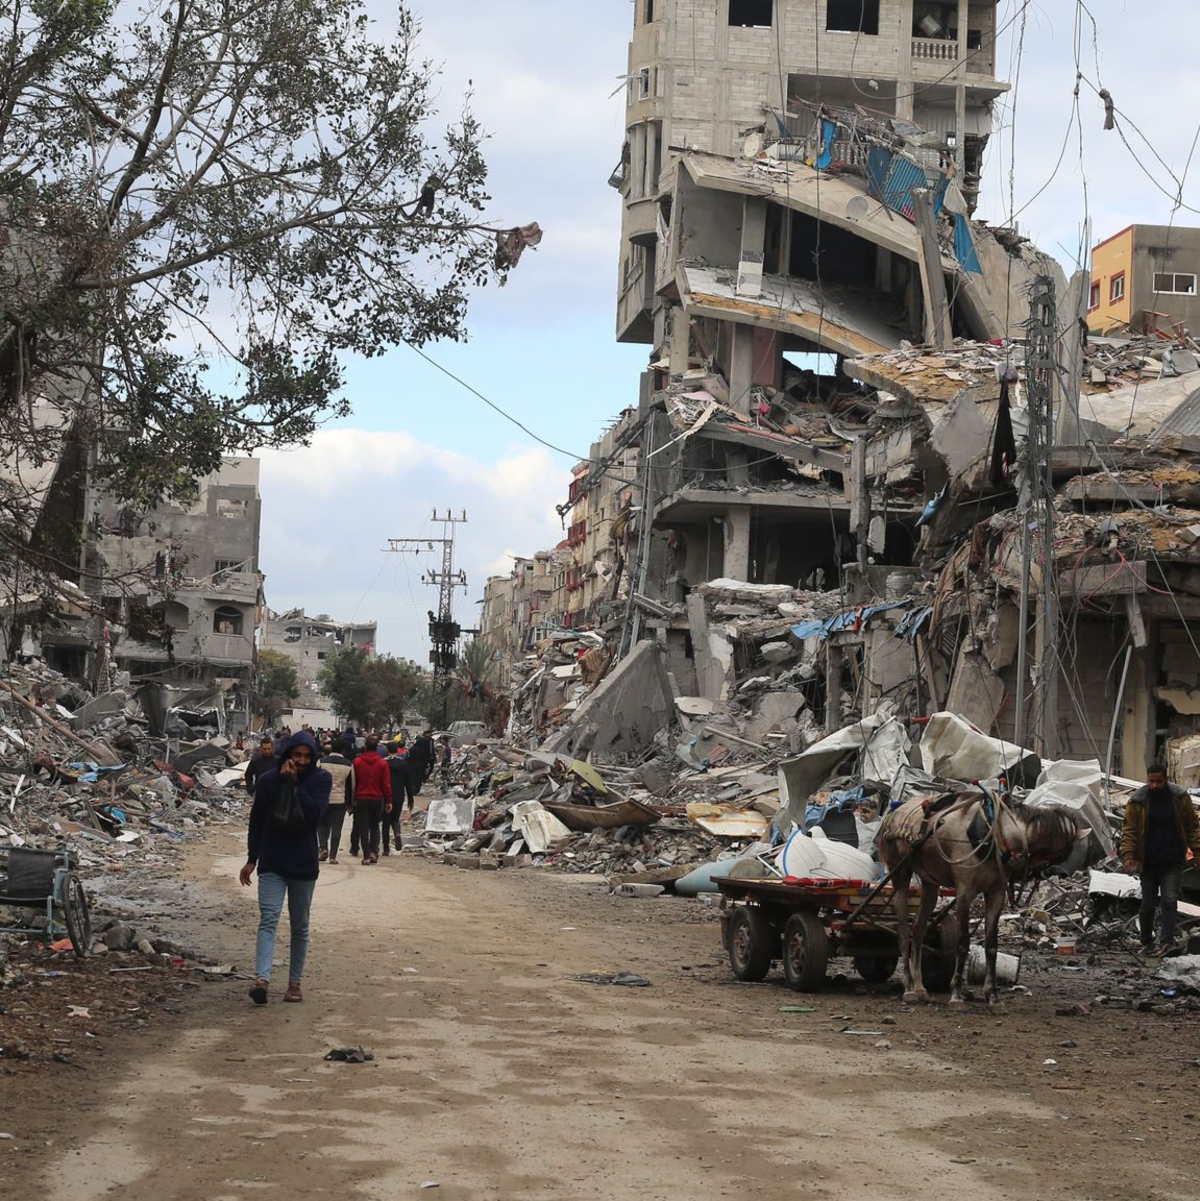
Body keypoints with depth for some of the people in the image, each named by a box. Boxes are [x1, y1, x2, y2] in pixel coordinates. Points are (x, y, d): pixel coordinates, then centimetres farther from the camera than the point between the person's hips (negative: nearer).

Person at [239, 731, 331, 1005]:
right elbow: (256, 821, 6)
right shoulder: (268, 781, -2)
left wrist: (294, 784, -23)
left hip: (304, 865, 1)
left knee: (300, 927, 9)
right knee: (268, 920, -14)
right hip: (272, 864, 0)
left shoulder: (320, 779, -5)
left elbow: (315, 814, -20)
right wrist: (251, 860, 8)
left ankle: (294, 982, 19)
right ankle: (261, 979, -28)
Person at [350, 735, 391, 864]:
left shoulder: (357, 762, -4)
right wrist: (389, 801, 1)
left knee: (363, 828, 4)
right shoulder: (382, 763, -4)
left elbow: (353, 782, 0)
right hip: (377, 799, 1)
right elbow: (386, 783, -3)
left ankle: (366, 856, -1)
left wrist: (352, 799, 7)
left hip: (361, 799, -1)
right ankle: (374, 852, 1)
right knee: (374, 826, 15)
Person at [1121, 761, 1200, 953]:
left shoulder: (1180, 797, 0)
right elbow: (1128, 830, -4)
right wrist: (1128, 855, -16)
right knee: (1148, 904, 8)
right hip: (1148, 863, 0)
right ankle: (1146, 943, 21)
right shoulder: (1137, 801, -3)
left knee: (1170, 900, -12)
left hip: (1172, 862, 0)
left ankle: (1167, 941, -15)